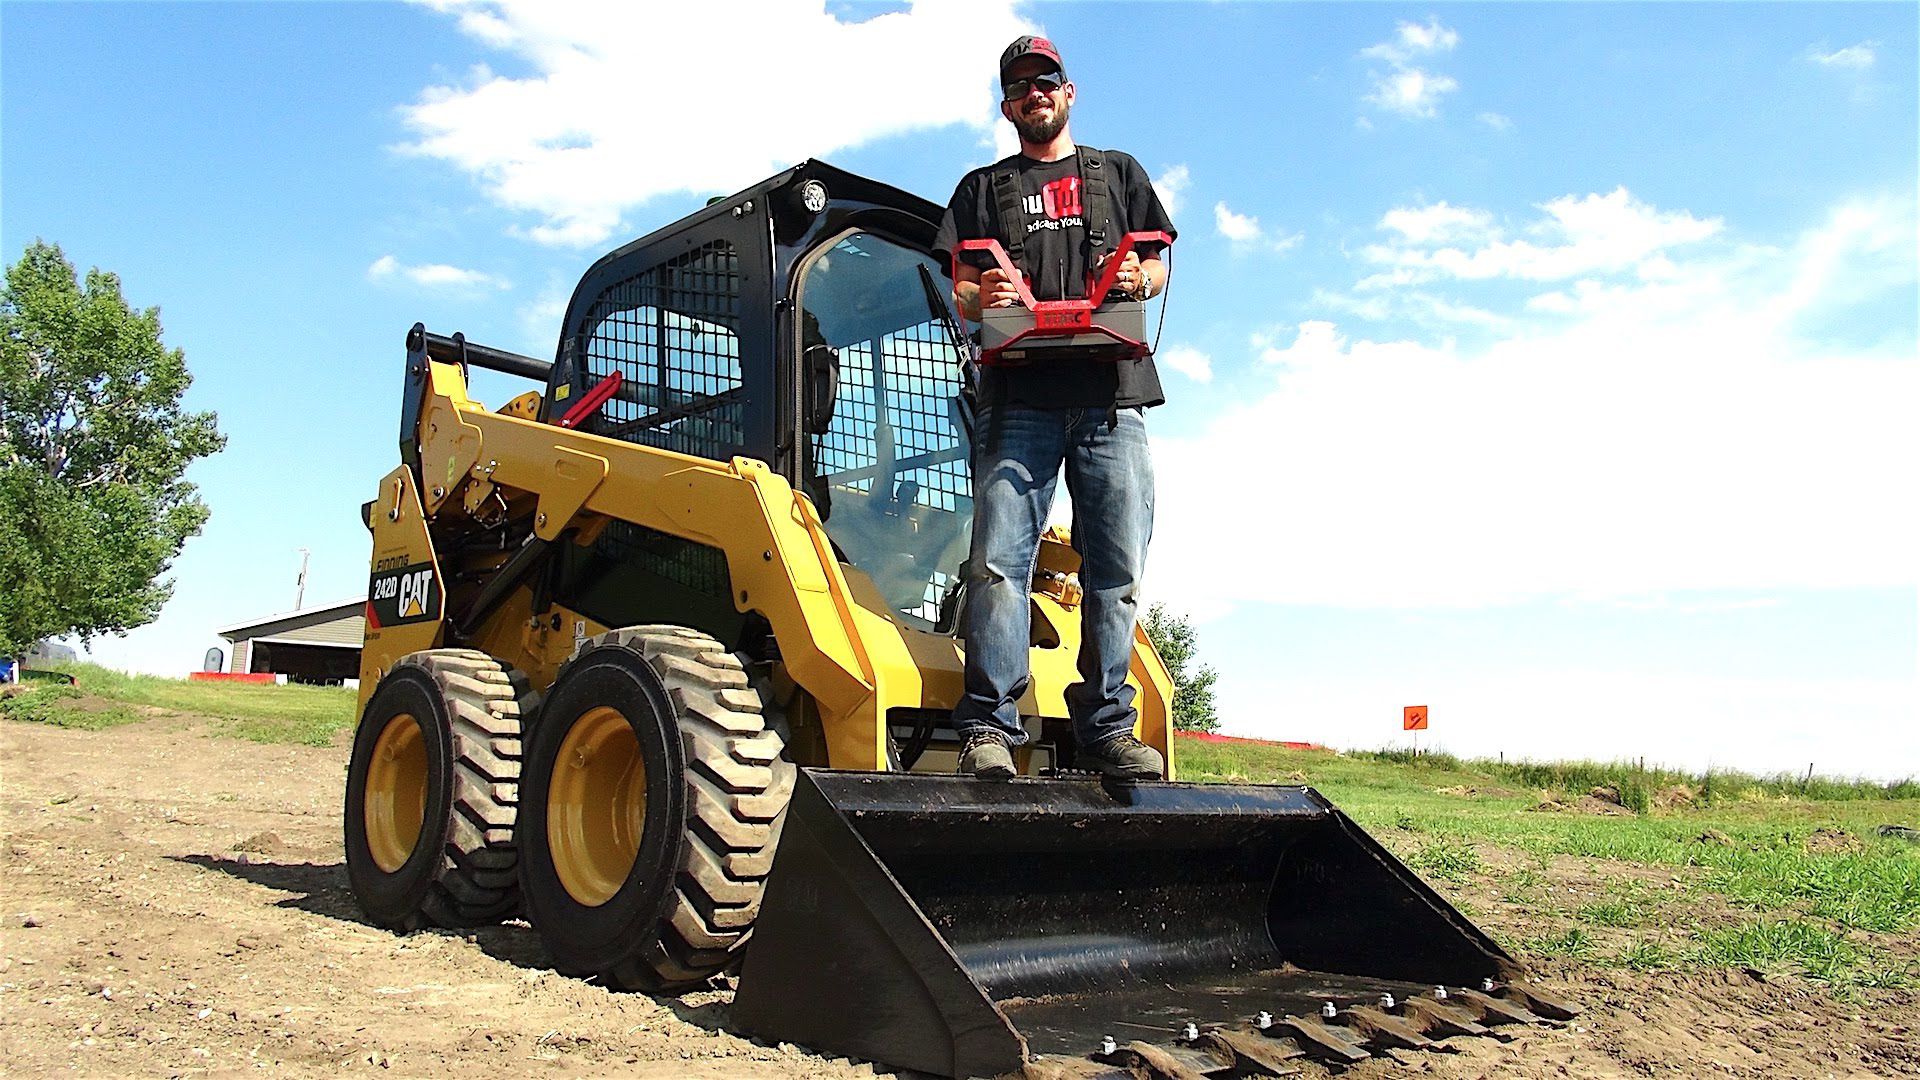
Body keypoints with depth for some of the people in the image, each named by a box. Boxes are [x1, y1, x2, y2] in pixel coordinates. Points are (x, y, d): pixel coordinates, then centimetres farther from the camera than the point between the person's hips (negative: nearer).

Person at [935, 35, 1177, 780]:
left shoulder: (1118, 174, 26)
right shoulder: (984, 188, 23)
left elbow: (1158, 265, 17)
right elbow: (959, 291, 13)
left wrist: (1139, 279, -7)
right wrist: (981, 297, -12)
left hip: (1111, 392, 1)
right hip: (1019, 394, -1)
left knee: (1117, 564, -4)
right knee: (999, 556, -13)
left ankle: (1105, 728, 1)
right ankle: (990, 726, -13)